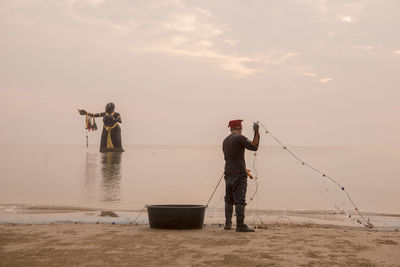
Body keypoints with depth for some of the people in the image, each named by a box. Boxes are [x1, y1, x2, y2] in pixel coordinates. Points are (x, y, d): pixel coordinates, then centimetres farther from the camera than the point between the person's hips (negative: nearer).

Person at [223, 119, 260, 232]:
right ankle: (240, 225, -8)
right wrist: (256, 133, -8)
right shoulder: (240, 138, -9)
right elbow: (254, 146, -15)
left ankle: (228, 223, 15)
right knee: (240, 200, -7)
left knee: (229, 199, 13)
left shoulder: (225, 141, 15)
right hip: (239, 174, -7)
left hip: (228, 174, 7)